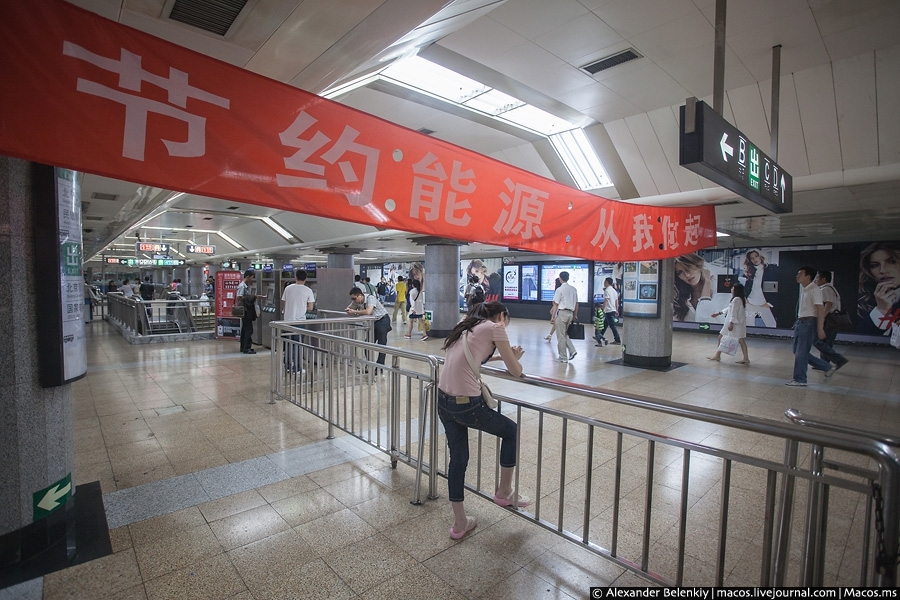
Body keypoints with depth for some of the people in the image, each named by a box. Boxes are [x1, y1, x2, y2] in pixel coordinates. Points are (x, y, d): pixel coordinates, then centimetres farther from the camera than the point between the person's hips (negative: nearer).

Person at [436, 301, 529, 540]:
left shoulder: (465, 326, 17)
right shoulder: (495, 328, -4)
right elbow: (515, 372, -2)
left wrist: (505, 355, 26)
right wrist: (515, 357, 20)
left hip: (443, 400, 8)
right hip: (466, 404, -8)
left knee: (457, 460, 21)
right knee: (511, 431, 19)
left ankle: (459, 524, 35)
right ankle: (504, 492, 34)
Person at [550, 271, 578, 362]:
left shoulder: (559, 289, -11)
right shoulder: (573, 289, 8)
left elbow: (556, 304, -11)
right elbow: (576, 303, 11)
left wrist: (553, 316, -8)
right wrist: (575, 315, 19)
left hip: (562, 313, -6)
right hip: (570, 313, 6)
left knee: (561, 336, 2)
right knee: (565, 334, 21)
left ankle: (563, 357, 8)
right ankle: (572, 351, 7)